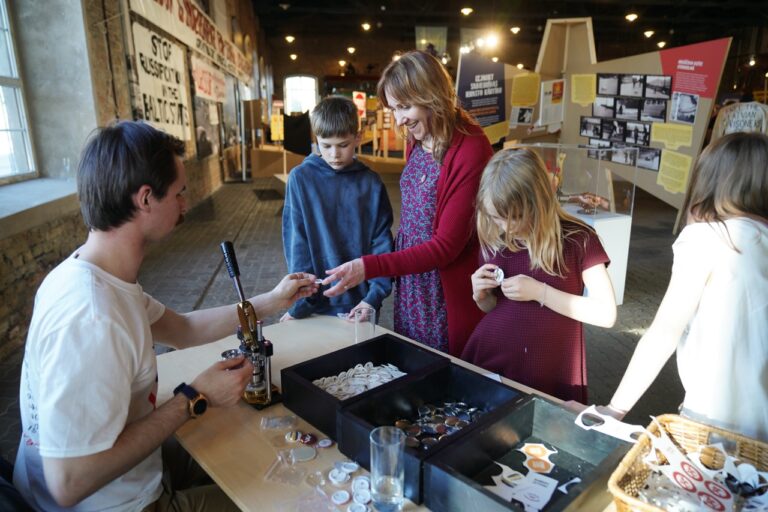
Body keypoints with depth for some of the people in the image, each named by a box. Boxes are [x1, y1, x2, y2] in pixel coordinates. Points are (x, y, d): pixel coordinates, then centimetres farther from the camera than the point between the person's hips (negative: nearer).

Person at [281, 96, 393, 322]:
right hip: (317, 304, -1)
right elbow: (296, 242, -7)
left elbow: (382, 243, -3)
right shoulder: (301, 178, -6)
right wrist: (300, 302, -12)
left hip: (361, 299, 1)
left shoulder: (371, 183, -3)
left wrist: (375, 295, -14)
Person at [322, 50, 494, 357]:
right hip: (408, 279, 7)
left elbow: (446, 246, -21)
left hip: (445, 295, -7)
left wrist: (369, 267, -26)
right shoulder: (416, 142, 3)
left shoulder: (470, 150, -21)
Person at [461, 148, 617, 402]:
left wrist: (539, 291, -21)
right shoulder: (494, 238, -1)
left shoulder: (578, 240, -11)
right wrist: (481, 296, -10)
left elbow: (606, 314, -13)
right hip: (488, 361, 4)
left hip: (550, 372, -3)